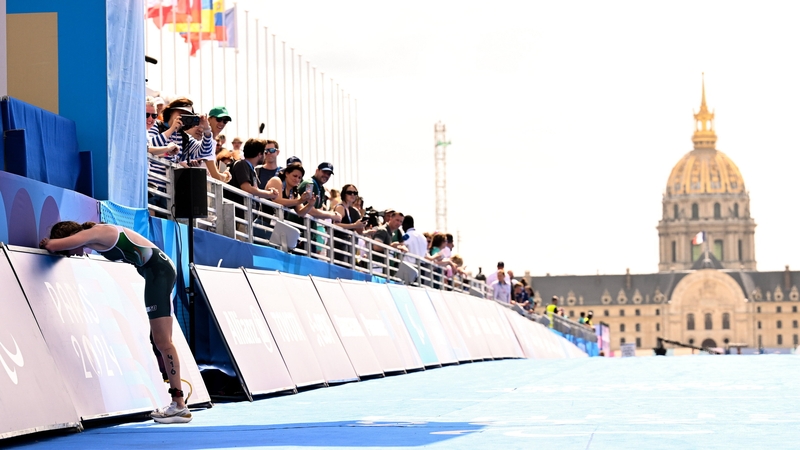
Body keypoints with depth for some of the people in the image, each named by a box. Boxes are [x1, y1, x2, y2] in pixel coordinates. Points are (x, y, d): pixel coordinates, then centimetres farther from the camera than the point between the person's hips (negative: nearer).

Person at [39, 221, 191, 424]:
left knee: (163, 341, -12)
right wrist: (51, 244, 13)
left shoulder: (94, 233, -18)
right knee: (161, 341, 11)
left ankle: (180, 405, -13)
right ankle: (178, 403, 12)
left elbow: (51, 245, -22)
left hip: (159, 270, -10)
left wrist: (46, 243, -2)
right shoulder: (92, 237, 11)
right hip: (155, 271, 10)